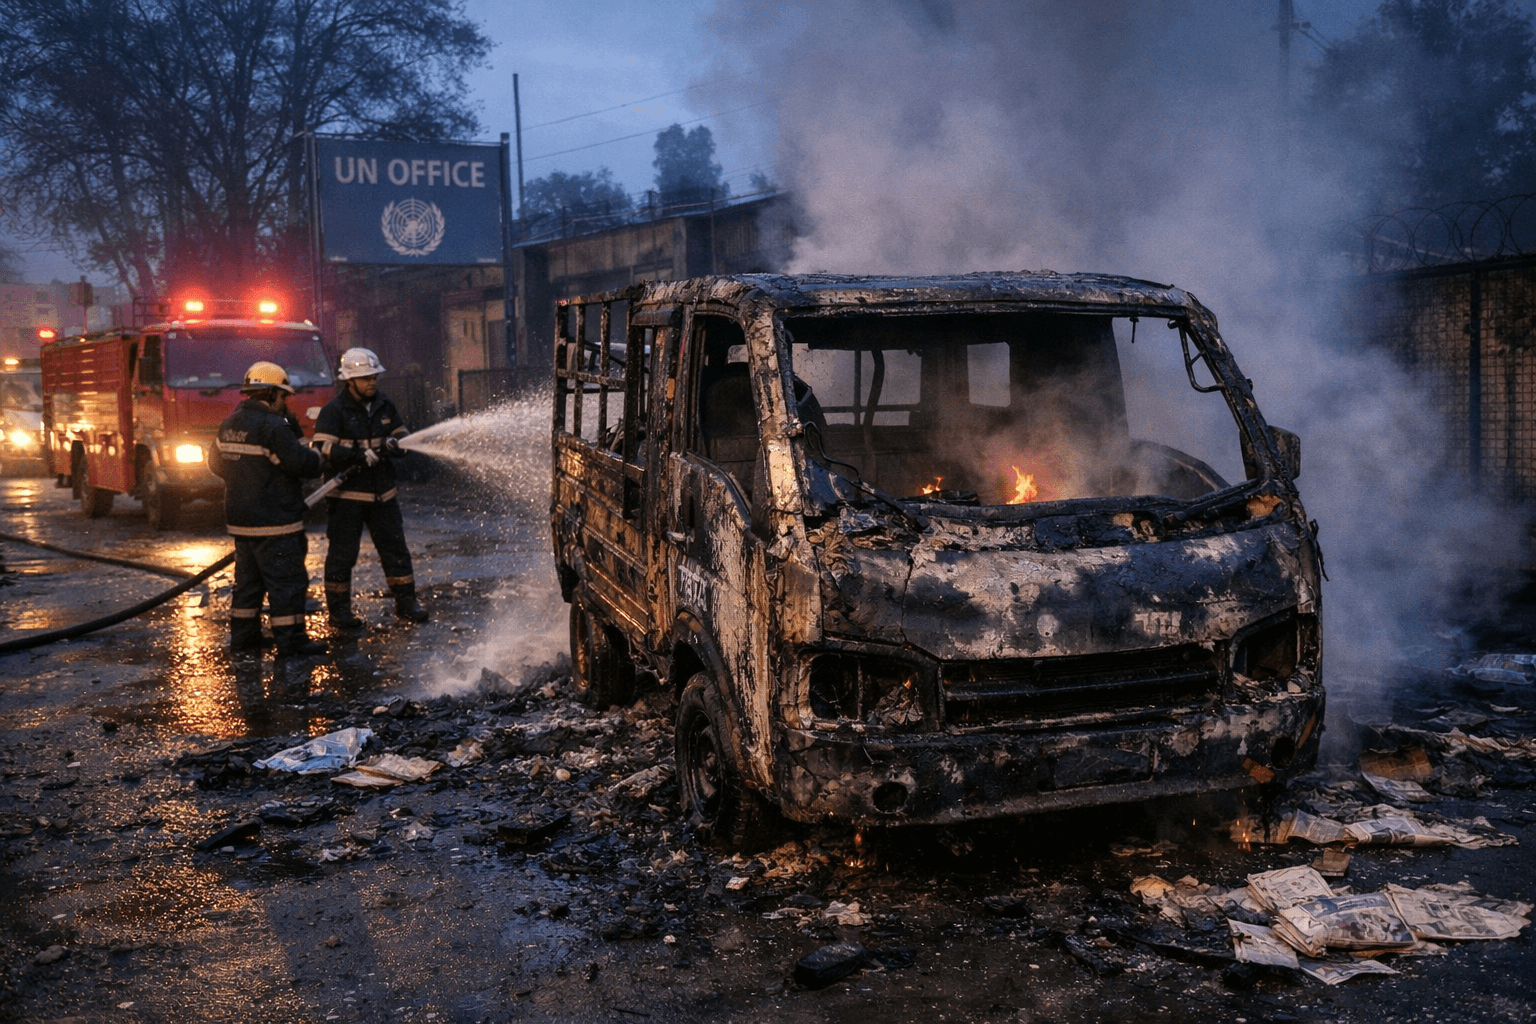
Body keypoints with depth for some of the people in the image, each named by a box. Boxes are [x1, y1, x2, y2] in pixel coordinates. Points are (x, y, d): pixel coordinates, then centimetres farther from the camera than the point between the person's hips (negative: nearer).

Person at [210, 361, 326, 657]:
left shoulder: (229, 424, 10)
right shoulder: (272, 427, -18)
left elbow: (217, 464, 20)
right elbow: (301, 463, -18)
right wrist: (319, 459, 2)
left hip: (239, 519, 9)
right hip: (273, 521, -9)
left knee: (248, 577, 17)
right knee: (287, 579, -3)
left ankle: (243, 634, 22)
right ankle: (290, 639, -1)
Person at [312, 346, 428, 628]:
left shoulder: (385, 407, 9)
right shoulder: (334, 411, -8)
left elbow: (403, 436, 12)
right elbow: (324, 449, -17)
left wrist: (394, 444, -13)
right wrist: (359, 454, -29)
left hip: (382, 493, 5)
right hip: (347, 495, -5)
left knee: (395, 549, 9)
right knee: (342, 553, 1)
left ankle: (405, 601, 20)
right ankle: (338, 610, 11)